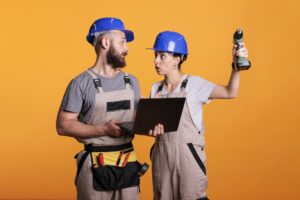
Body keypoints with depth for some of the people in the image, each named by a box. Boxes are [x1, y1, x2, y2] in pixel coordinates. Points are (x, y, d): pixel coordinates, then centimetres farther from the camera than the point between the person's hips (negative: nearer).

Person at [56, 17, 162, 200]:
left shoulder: (132, 82, 10)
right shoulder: (82, 83, -7)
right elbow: (63, 126, -10)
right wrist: (104, 129, -19)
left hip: (128, 164, 5)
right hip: (96, 166, -5)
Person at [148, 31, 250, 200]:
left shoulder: (193, 84, -6)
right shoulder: (156, 89, 9)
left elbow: (230, 93, -15)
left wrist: (236, 65, -27)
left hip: (188, 154, -4)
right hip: (161, 154, 5)